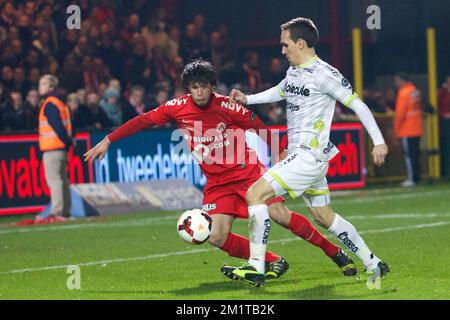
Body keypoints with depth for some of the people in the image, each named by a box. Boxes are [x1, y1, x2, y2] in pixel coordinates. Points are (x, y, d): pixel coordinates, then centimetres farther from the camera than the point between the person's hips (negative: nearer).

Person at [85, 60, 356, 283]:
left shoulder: (228, 107, -13)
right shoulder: (178, 108, -6)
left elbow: (259, 128, 1)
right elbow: (143, 121, 3)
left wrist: (281, 153, 8)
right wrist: (108, 141, 3)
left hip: (247, 170, -4)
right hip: (216, 182, 4)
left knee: (281, 215, -16)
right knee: (218, 238, -12)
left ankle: (336, 253, -2)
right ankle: (274, 263, 4)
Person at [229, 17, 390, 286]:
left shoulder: (323, 74, -14)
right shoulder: (294, 72, 13)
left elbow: (357, 104, -12)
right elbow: (280, 91, 35)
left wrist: (379, 141, -14)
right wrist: (248, 99, 22)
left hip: (309, 156, -10)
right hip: (300, 156, 10)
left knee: (255, 194, -16)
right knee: (324, 217, 15)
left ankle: (256, 268, -16)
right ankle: (374, 266, 23)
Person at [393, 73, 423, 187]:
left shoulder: (403, 93, -15)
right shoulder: (415, 91, 10)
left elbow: (400, 113, -17)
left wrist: (396, 128, -7)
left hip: (406, 131, -8)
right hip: (417, 129, 8)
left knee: (408, 154, -5)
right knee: (415, 153, 11)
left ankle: (412, 178, -7)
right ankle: (416, 177, 14)